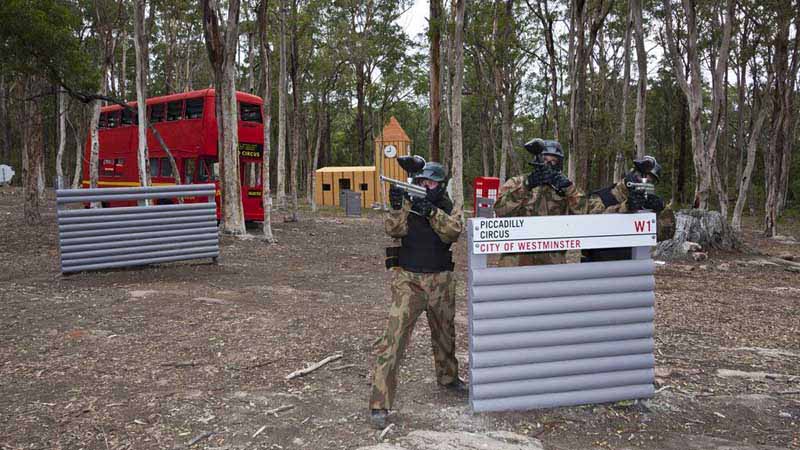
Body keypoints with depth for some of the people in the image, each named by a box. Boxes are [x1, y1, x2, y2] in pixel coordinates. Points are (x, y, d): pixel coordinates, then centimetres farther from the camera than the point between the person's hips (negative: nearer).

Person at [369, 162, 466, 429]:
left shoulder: (448, 208, 5)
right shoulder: (407, 203, 1)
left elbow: (453, 233, -14)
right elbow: (393, 230, -15)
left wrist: (432, 212, -26)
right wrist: (397, 207, -31)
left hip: (440, 281, 3)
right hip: (408, 279, -3)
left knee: (445, 333, 20)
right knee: (394, 336, -12)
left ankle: (448, 377, 47)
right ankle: (379, 403, -9)